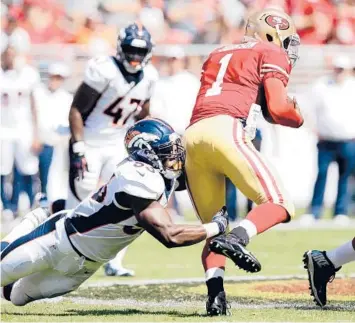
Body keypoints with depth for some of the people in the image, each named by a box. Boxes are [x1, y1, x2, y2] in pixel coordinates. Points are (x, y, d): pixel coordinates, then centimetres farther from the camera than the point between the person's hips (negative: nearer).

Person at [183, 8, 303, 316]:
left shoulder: (217, 55, 33)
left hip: (192, 137, 7)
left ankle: (215, 292, -9)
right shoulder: (271, 55, 13)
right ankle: (236, 240, -34)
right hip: (226, 131, -6)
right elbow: (277, 109, 1)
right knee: (280, 205, -7)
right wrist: (298, 117, 21)